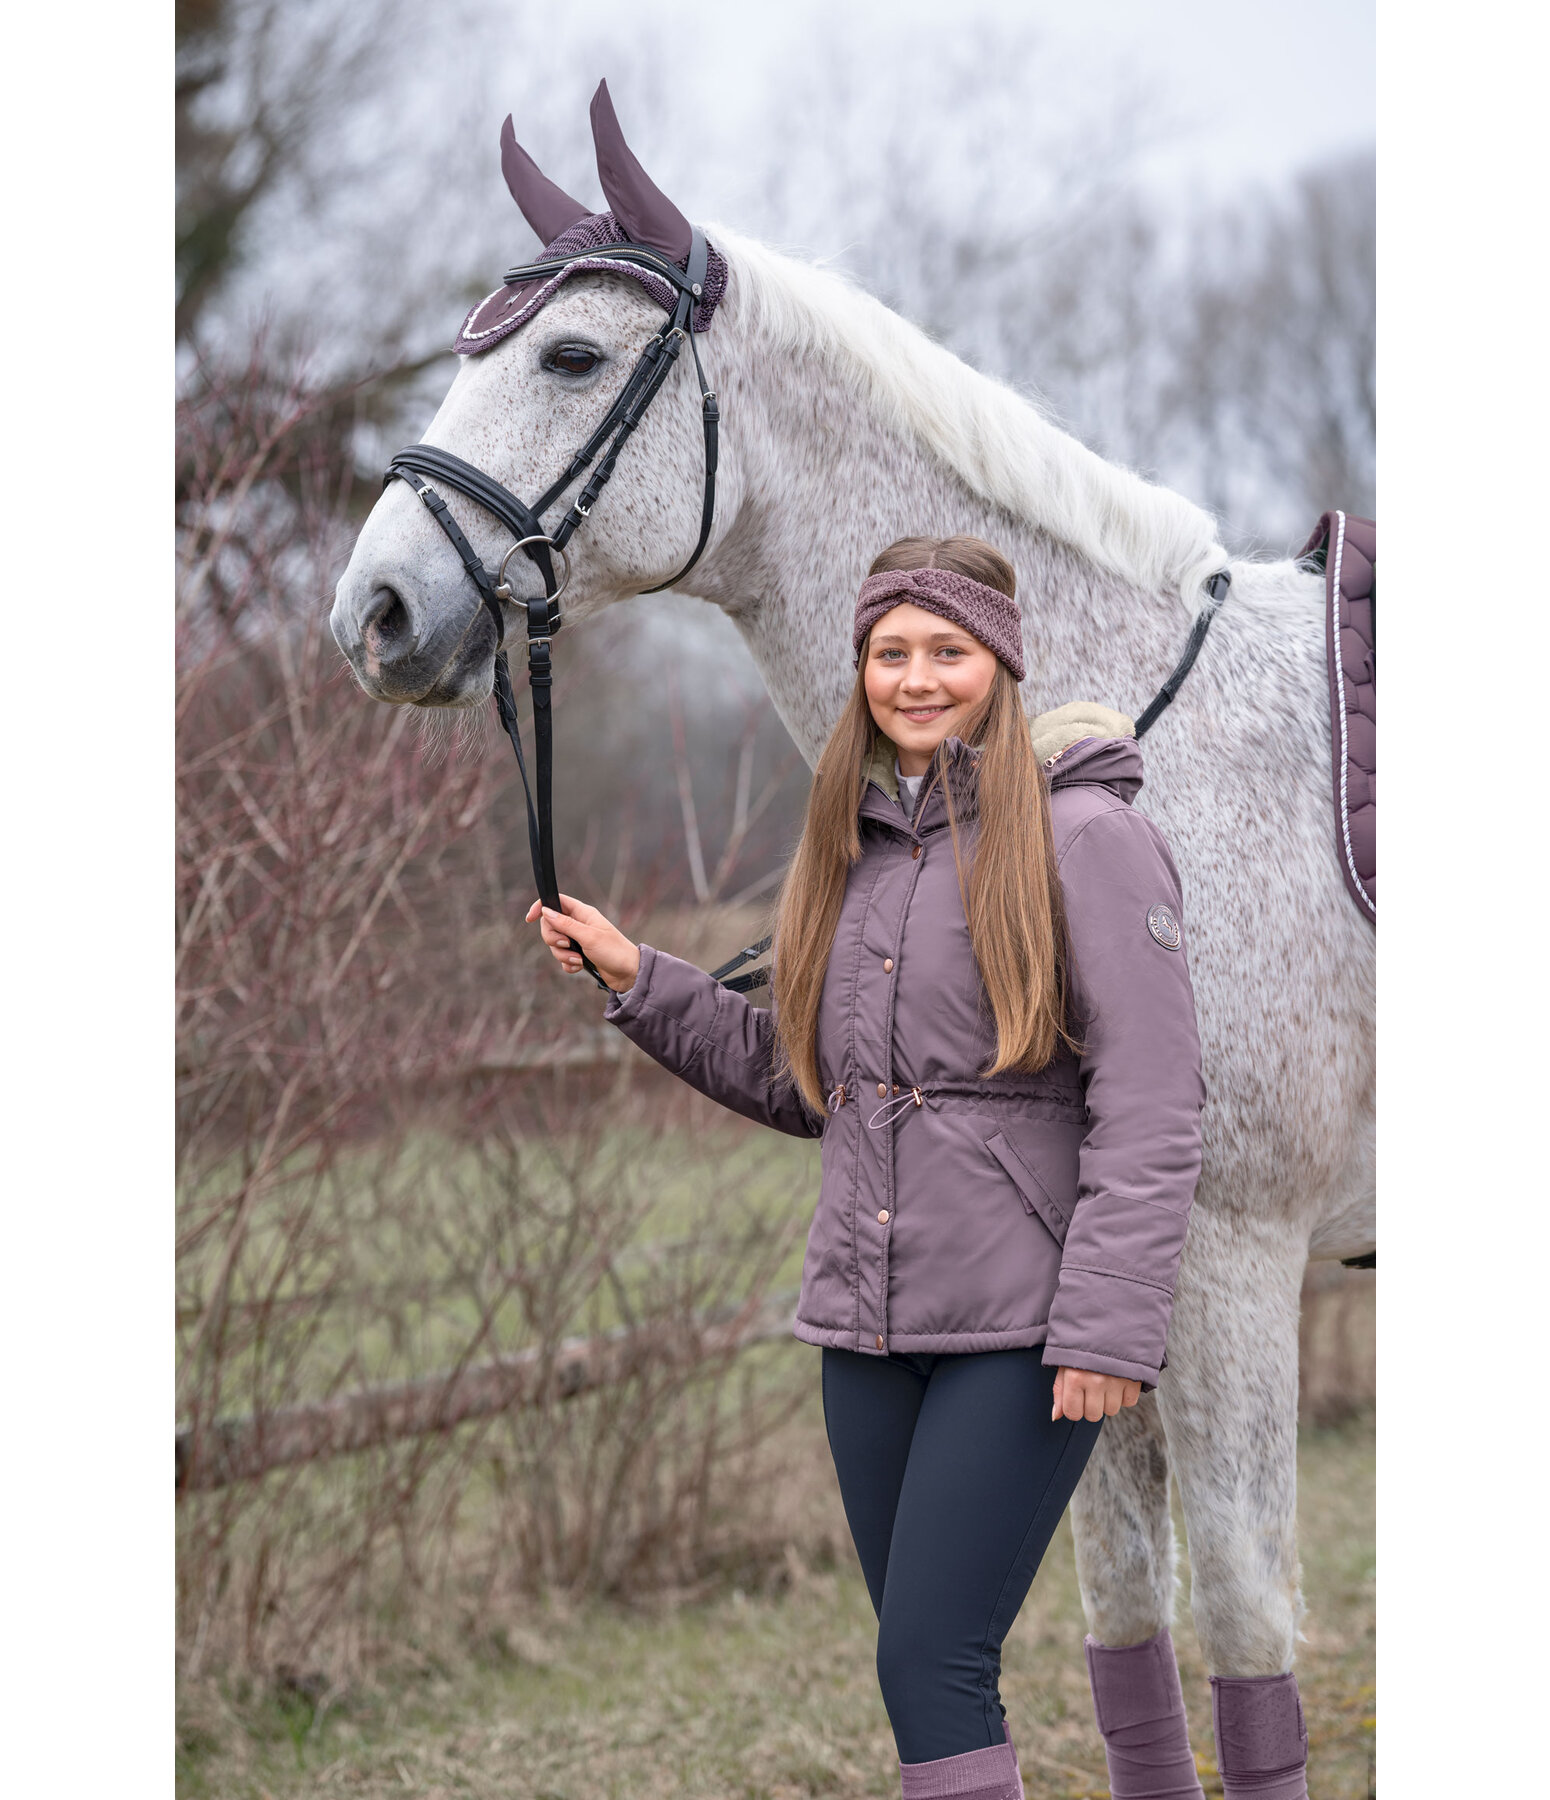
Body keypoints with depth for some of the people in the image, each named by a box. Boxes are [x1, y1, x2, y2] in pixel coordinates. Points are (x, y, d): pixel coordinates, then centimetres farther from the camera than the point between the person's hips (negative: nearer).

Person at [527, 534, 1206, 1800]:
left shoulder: (1085, 837, -7)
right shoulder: (854, 851, 14)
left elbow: (1152, 1108, -12)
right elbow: (801, 1084, 20)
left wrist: (1107, 1327, -19)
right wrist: (638, 980, 13)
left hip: (1018, 1328, -7)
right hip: (870, 1320, 7)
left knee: (933, 1668, -10)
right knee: (928, 1671, 11)